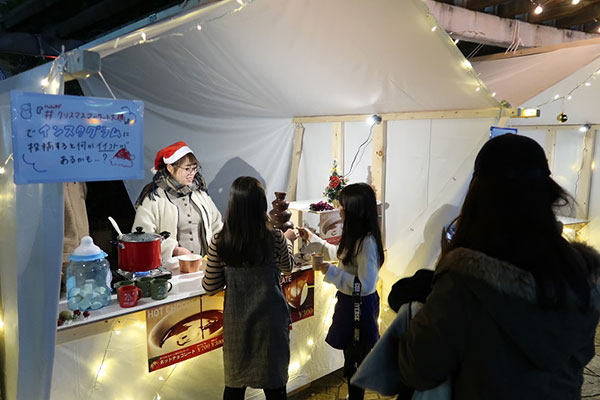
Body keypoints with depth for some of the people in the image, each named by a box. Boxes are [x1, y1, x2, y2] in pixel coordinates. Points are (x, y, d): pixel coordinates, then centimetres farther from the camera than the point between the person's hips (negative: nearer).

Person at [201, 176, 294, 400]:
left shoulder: (219, 243, -13)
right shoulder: (275, 239, -14)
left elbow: (210, 287, -4)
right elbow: (287, 268, 7)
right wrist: (288, 243, 25)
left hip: (236, 322, 1)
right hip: (270, 319, -1)